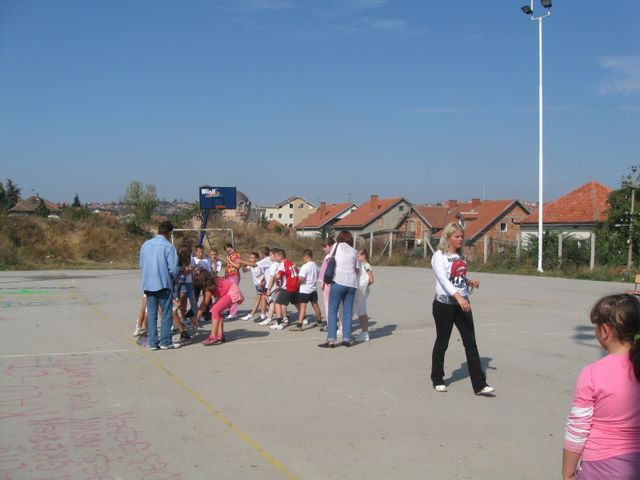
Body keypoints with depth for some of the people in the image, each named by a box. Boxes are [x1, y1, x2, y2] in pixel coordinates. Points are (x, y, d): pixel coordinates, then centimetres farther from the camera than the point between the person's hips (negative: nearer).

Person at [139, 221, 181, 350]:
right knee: (166, 314, 5)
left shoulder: (145, 245, 6)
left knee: (151, 314, 10)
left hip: (148, 284, 5)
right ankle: (165, 342, 7)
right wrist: (174, 279, 8)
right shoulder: (168, 246, -11)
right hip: (164, 284, -5)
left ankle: (152, 342, 12)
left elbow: (141, 265, 13)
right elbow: (173, 269, -12)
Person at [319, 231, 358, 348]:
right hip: (352, 283, 3)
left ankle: (331, 340, -6)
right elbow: (356, 269, 12)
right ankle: (346, 339, 8)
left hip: (338, 281, -3)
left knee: (332, 311, 0)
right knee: (348, 311, 10)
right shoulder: (354, 251, 13)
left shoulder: (337, 246, 7)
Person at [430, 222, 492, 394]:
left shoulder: (460, 256, 13)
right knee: (442, 342, 6)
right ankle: (437, 379, 22)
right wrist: (458, 297, -35)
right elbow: (444, 280, -22)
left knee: (471, 342, 0)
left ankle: (479, 385, -1)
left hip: (462, 304, 6)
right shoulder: (439, 256, -9)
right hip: (444, 304, -6)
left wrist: (470, 282, 1)